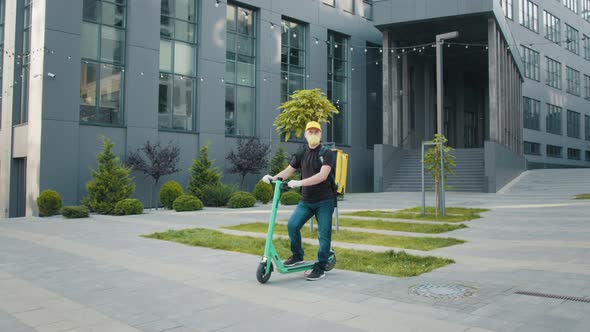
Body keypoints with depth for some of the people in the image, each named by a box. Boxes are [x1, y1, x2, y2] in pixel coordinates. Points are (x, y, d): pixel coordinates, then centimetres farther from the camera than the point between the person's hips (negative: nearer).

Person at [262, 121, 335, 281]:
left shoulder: (326, 153, -8)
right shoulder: (301, 154, 8)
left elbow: (323, 175, -22)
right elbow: (288, 171, 6)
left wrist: (299, 182, -32)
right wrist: (273, 177, -14)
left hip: (324, 201, -4)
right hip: (306, 201, 4)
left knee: (324, 234, -2)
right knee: (292, 225, -12)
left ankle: (320, 268, 9)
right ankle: (297, 256, 9)